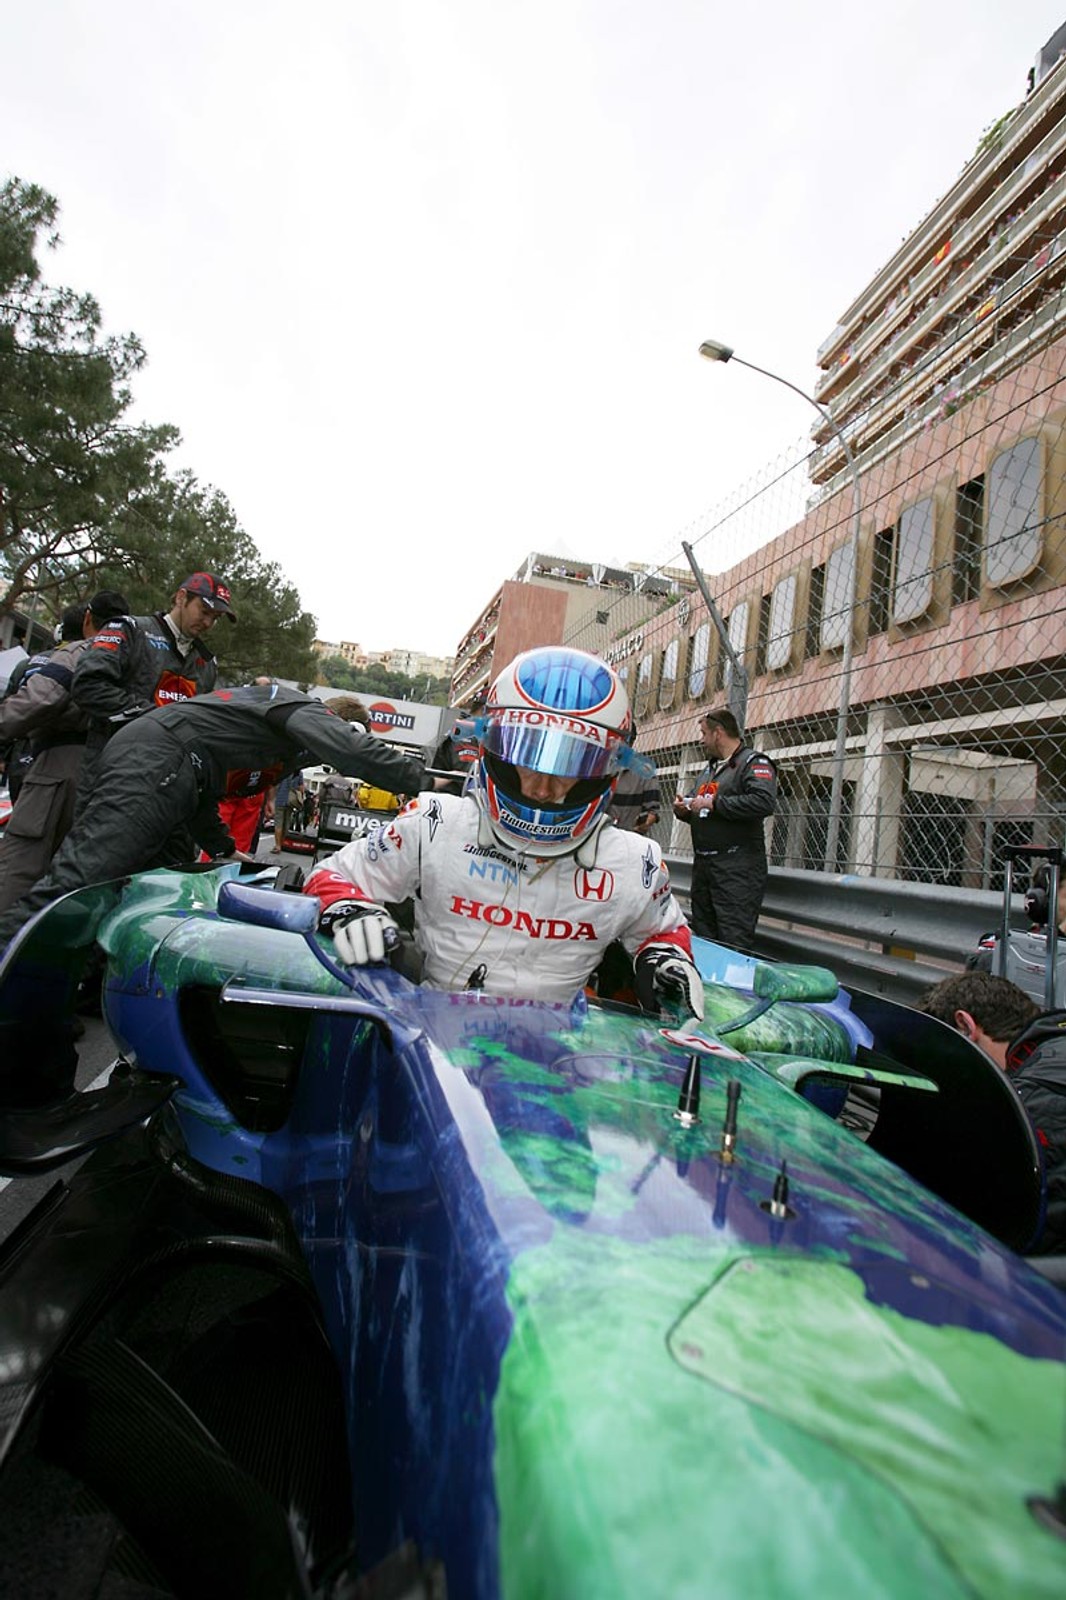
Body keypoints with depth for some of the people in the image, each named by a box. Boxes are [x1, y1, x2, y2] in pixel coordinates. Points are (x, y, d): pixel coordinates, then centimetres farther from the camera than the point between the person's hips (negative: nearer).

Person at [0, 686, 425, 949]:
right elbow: (348, 749, -18)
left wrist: (223, 851, 27)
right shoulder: (306, 710, 4)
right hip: (158, 760, -10)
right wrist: (420, 778, -11)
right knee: (77, 882, -19)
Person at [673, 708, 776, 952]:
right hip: (703, 864, 9)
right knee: (702, 934, 14)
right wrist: (684, 810, 4)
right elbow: (699, 811, 27)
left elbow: (764, 802, -23)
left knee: (734, 940, -11)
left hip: (737, 868, -9)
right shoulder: (709, 768, 23)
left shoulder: (754, 762, -5)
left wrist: (714, 803, -18)